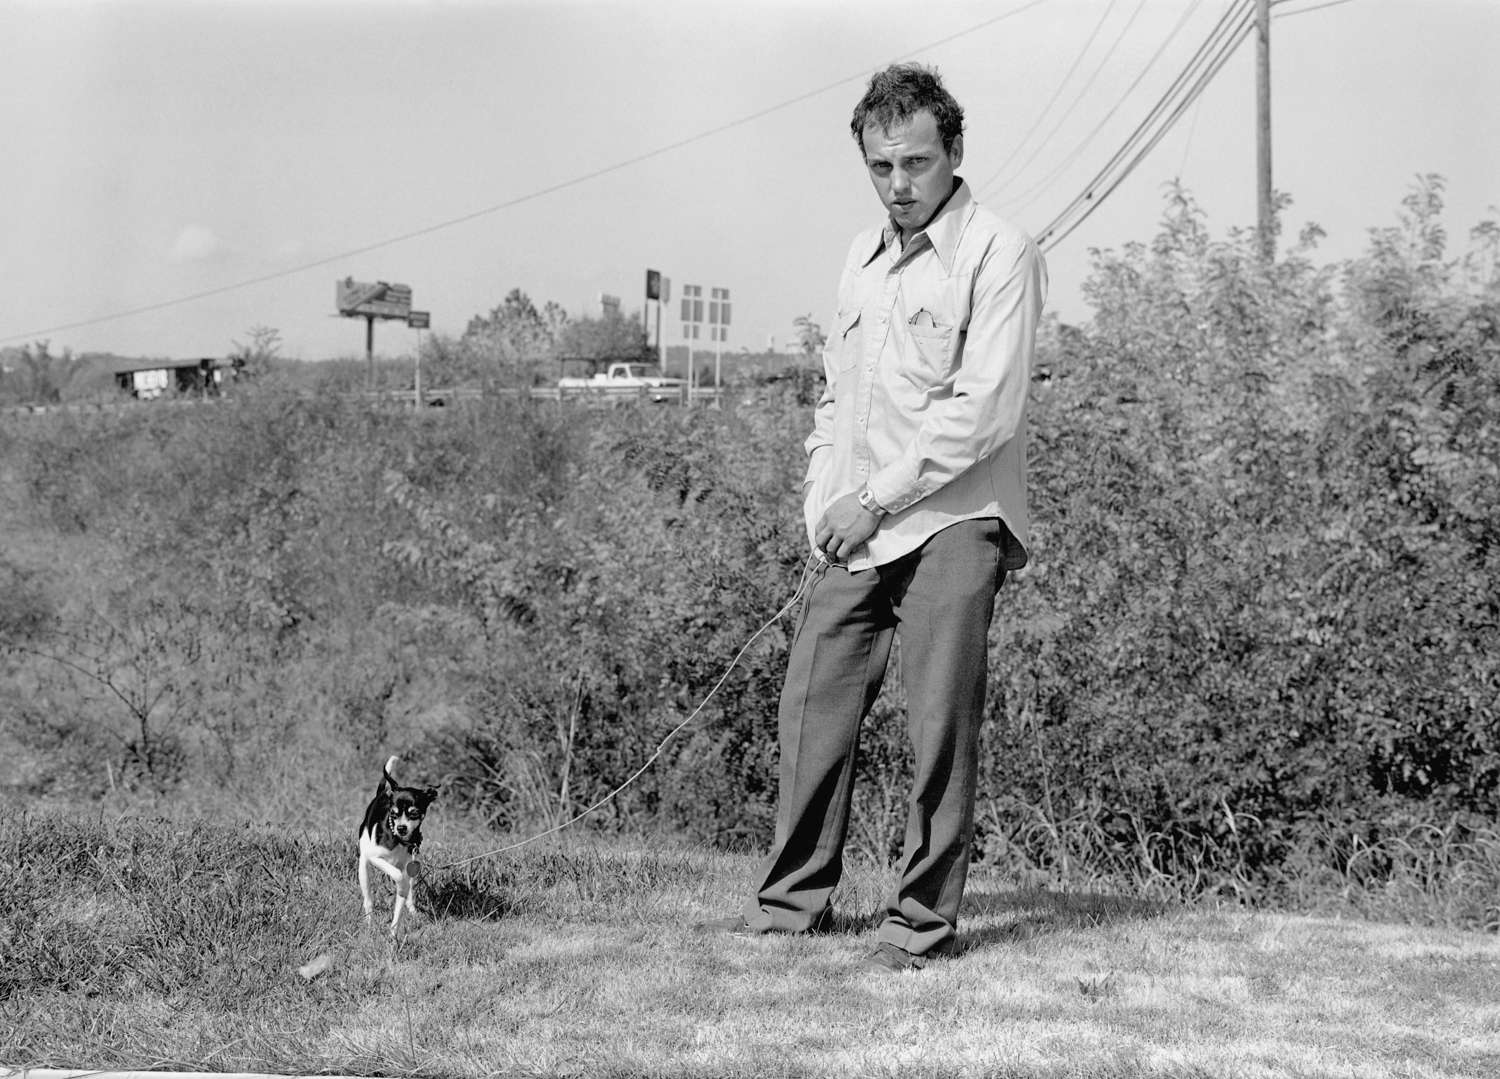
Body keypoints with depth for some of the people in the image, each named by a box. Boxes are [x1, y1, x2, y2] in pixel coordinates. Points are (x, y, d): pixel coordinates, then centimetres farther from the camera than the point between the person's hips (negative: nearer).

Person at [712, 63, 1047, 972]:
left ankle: (924, 920, 4)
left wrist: (877, 500, -12)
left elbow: (983, 410, -14)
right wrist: (823, 499, 9)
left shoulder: (999, 255, -7)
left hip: (949, 523, -7)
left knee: (941, 727, -5)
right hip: (856, 530, 7)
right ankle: (796, 897, 18)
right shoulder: (863, 259, 17)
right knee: (814, 708, 7)